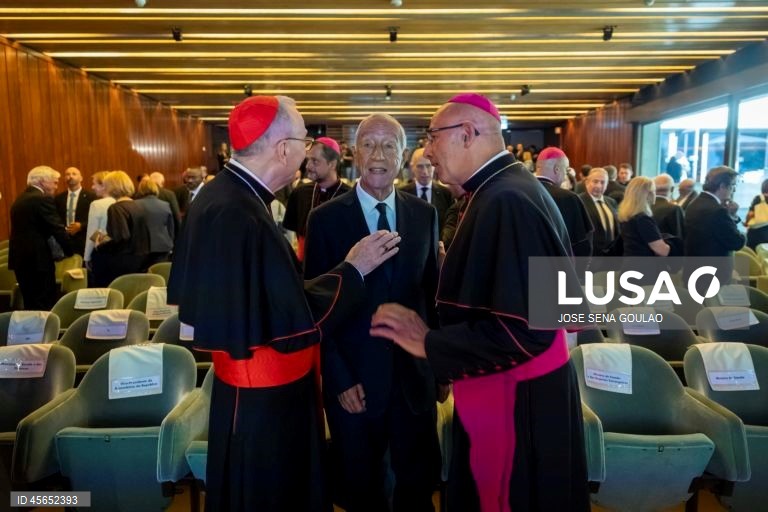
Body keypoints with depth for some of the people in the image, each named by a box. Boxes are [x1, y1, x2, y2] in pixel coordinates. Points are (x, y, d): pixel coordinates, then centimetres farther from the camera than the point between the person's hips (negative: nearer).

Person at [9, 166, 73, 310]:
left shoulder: (19, 199, 15)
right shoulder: (43, 199, -12)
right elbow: (58, 228, -13)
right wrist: (70, 251, -1)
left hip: (20, 258, 9)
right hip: (37, 259, -9)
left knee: (30, 304, 16)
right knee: (45, 305, -3)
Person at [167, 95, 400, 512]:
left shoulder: (220, 195, 2)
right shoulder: (241, 216, -29)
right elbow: (295, 323, -27)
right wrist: (353, 268, -16)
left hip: (255, 389, 9)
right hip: (265, 399, -9)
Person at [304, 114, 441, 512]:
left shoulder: (424, 214, 1)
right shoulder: (326, 218, -7)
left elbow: (432, 290, 5)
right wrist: (339, 377, -10)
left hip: (414, 376, 2)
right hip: (353, 379, -2)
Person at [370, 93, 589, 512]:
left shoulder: (506, 201, -25)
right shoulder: (509, 190, 6)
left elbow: (524, 328, -29)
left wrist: (430, 344, -19)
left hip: (515, 398, -9)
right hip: (513, 389, 9)